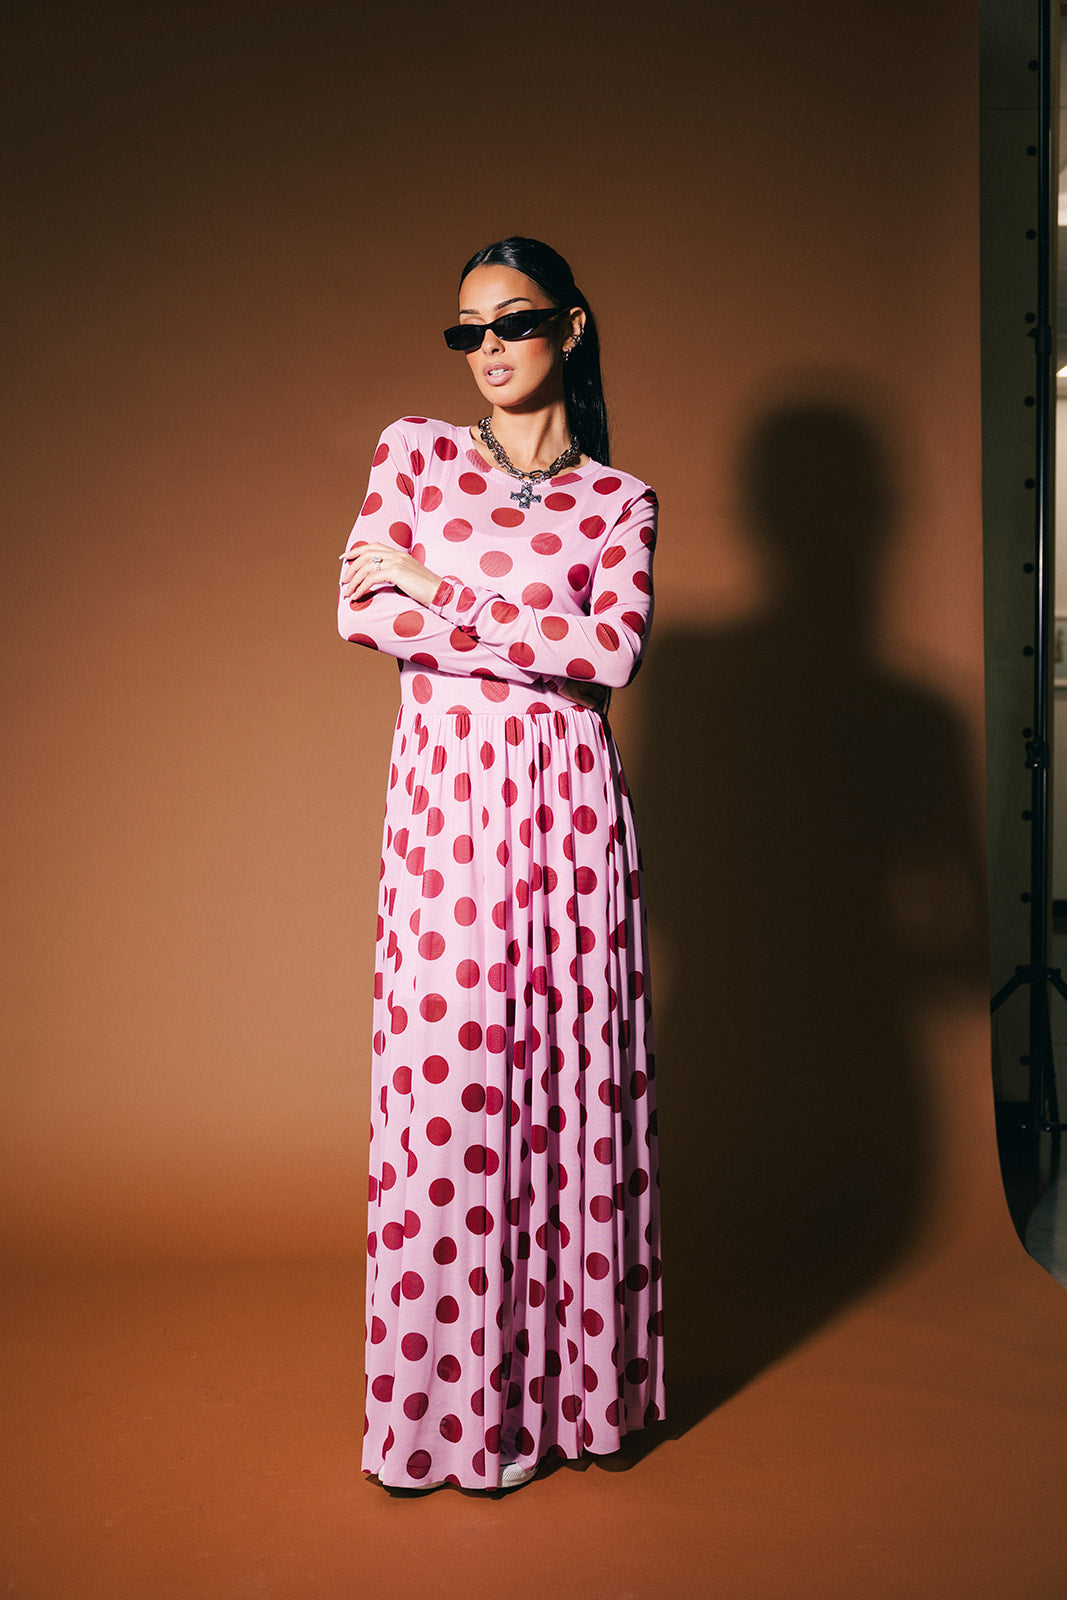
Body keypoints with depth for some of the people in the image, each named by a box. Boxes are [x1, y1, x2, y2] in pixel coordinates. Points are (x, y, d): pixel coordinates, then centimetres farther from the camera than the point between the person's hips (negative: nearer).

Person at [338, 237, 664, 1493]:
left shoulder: (620, 499, 8)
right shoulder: (414, 453, 9)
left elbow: (614, 650, -9)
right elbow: (362, 614, -5)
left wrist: (438, 587, -8)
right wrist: (545, 635, -8)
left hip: (568, 801, 1)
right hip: (445, 791, 0)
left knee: (575, 1078, 5)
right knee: (444, 1078, -1)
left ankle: (576, 1382, 21)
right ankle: (453, 1404, 14)